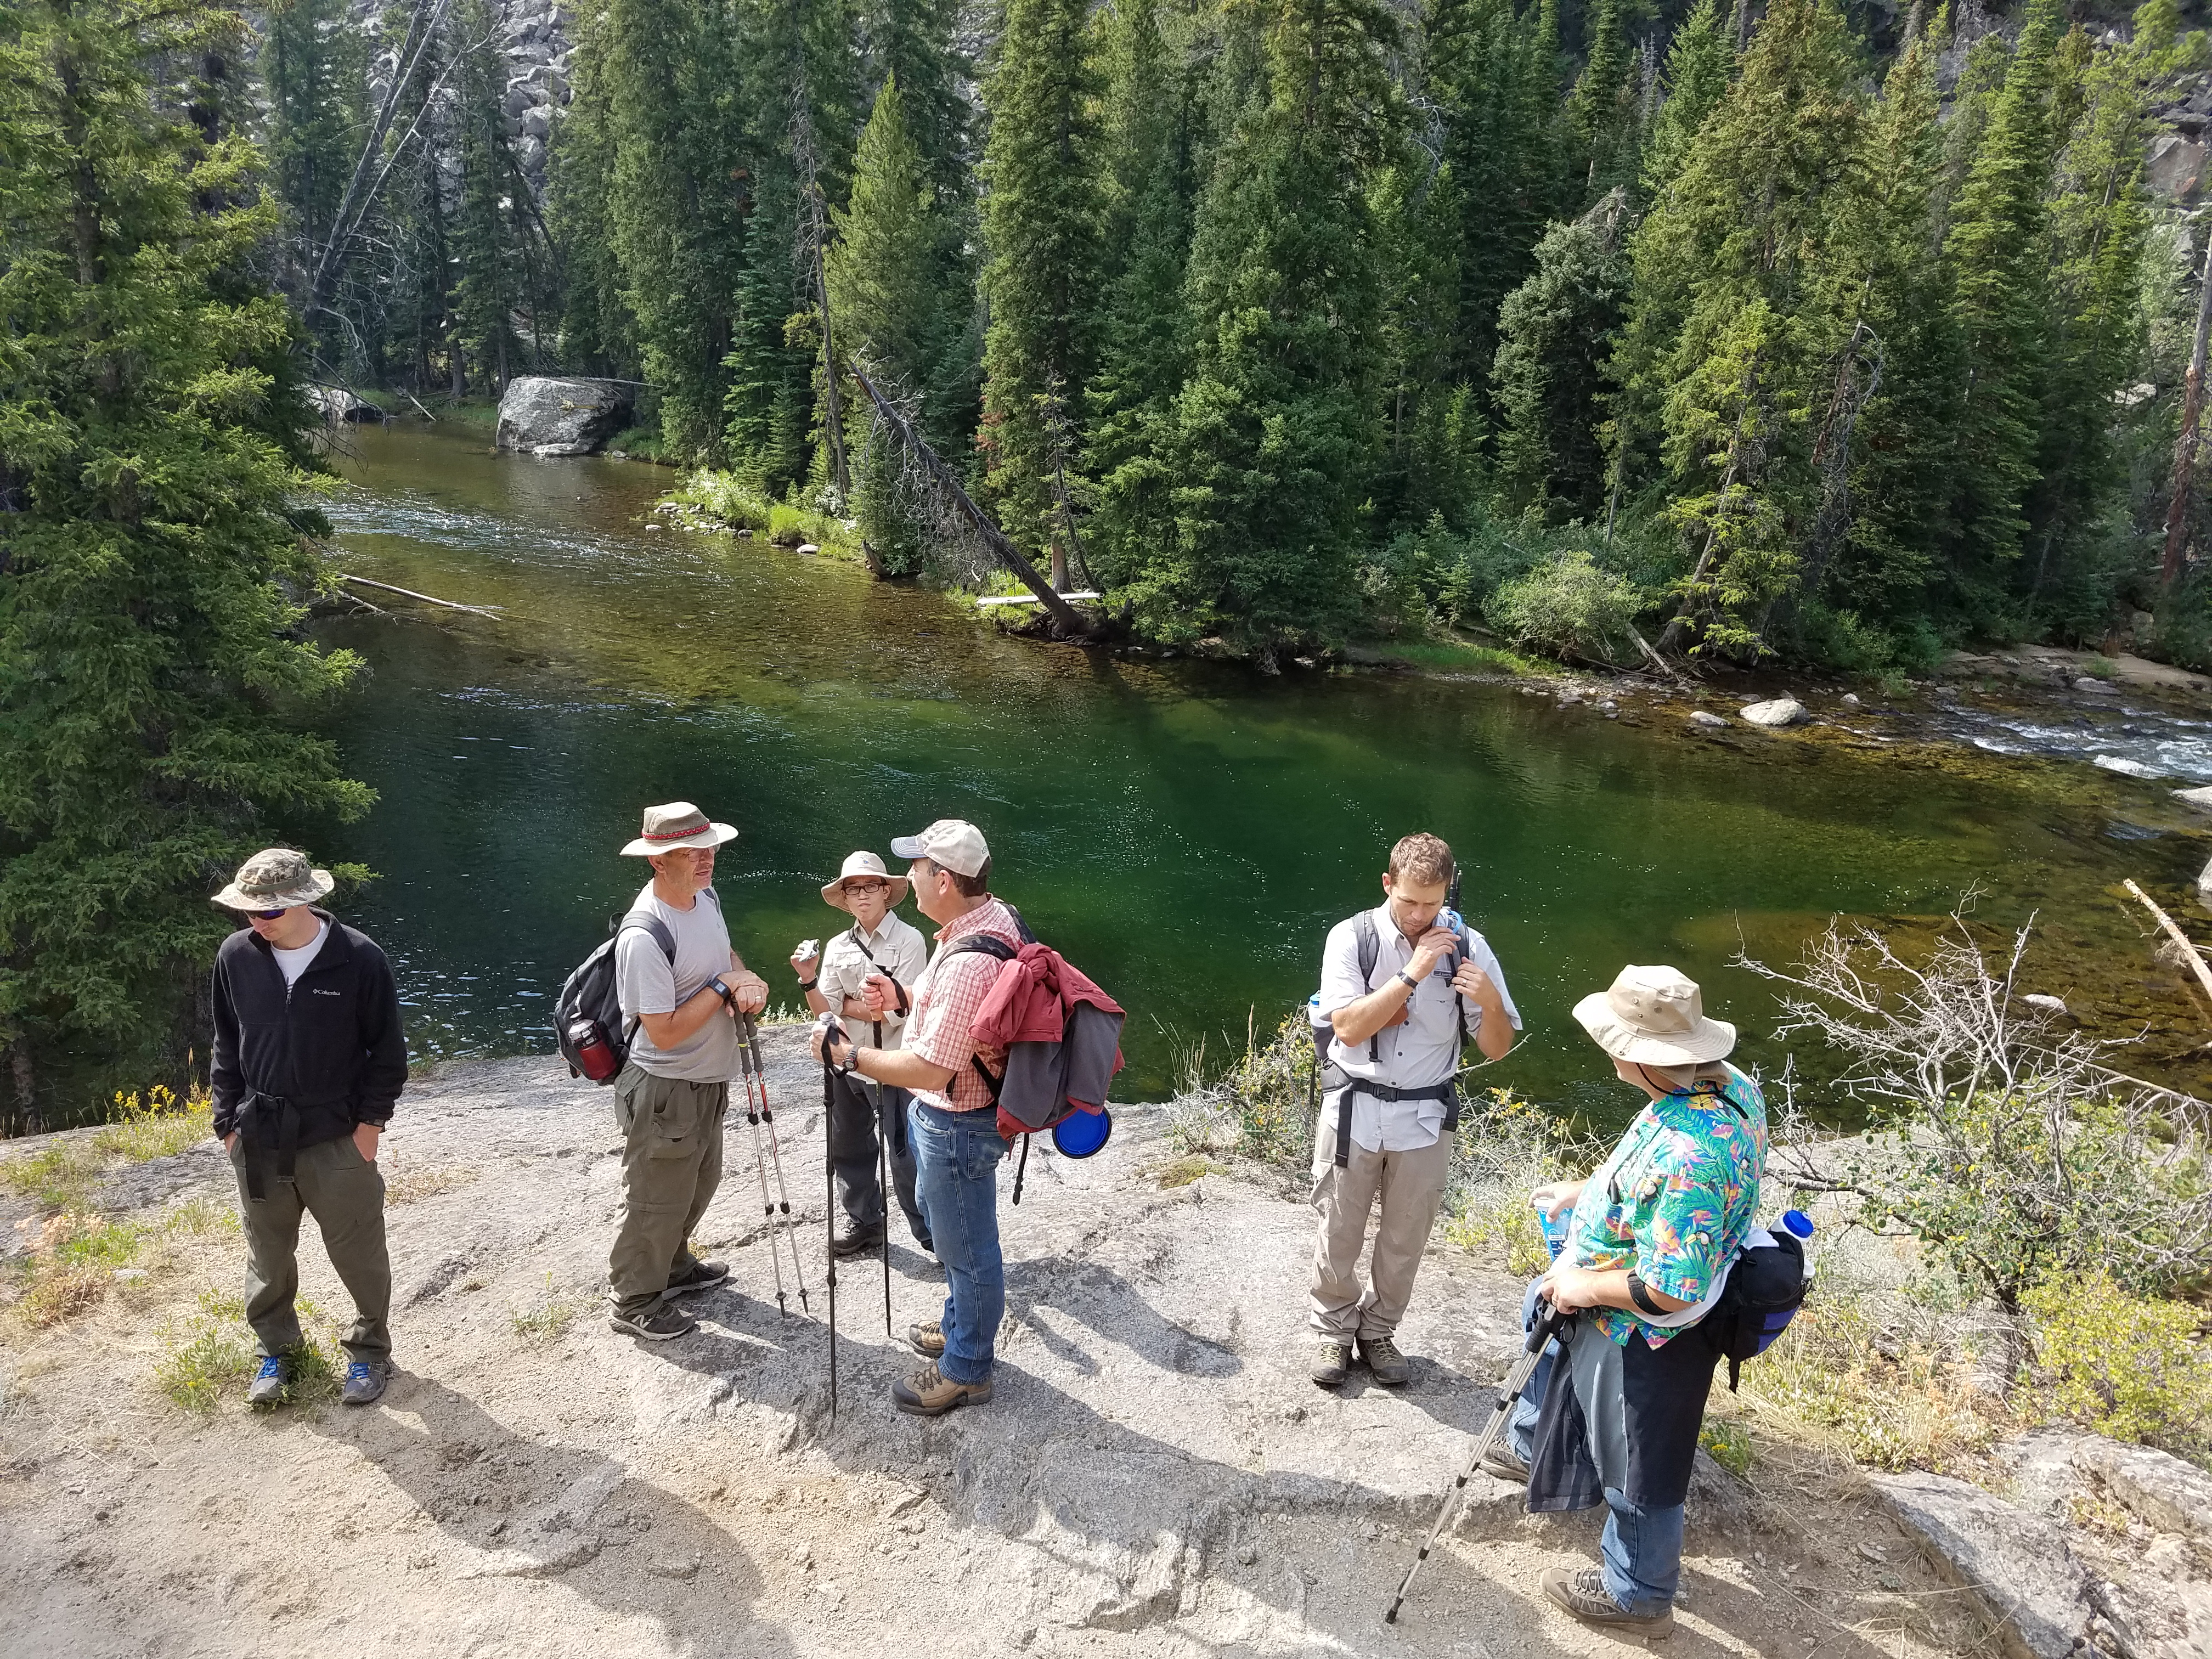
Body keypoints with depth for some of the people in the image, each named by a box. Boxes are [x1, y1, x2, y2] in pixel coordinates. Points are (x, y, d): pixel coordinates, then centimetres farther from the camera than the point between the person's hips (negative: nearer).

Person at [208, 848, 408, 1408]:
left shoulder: (359, 958, -13)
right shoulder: (237, 956, -3)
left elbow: (387, 1049, -3)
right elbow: (227, 1047, 9)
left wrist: (371, 1120, -6)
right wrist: (228, 1122, 7)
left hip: (338, 1137, -3)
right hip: (259, 1140, 3)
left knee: (359, 1253, 7)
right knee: (267, 1255, 15)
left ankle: (370, 1349, 26)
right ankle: (277, 1350, 35)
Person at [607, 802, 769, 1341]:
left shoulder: (706, 896, -3)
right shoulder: (645, 937, -31)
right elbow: (664, 1033, -28)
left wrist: (746, 980, -6)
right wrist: (722, 987, -22)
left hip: (709, 1081, 9)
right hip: (665, 1091, -9)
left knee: (699, 1183, 27)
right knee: (657, 1201, 9)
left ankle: (674, 1266, 50)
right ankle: (635, 1301, 30)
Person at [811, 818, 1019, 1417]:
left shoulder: (969, 963, -34)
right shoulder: (993, 915, -2)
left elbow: (929, 1068, -32)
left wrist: (850, 1056, -21)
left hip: (957, 1124, -10)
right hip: (950, 1110, 10)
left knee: (966, 1247, 9)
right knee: (953, 1231, 28)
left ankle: (965, 1371, 29)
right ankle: (960, 1327, 49)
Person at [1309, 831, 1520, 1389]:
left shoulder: (1466, 946, -8)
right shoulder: (1353, 938, -12)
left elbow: (1496, 1049, -5)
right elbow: (1349, 1027, -21)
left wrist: (1490, 1000, -27)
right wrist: (1414, 974, -26)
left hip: (1425, 1118, 1)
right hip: (1354, 1111, -1)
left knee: (1405, 1238, 17)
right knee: (1339, 1234, 13)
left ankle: (1378, 1330, 40)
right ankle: (1335, 1331, 37)